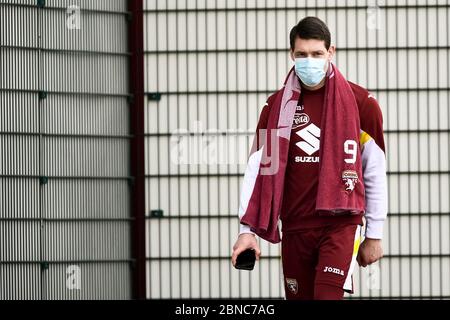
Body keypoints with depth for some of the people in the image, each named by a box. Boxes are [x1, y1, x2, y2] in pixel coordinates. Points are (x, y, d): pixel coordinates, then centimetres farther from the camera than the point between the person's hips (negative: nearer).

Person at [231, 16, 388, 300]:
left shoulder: (359, 102, -1)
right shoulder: (277, 106, 6)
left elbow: (375, 173, 3)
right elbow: (258, 168, 2)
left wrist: (374, 235, 4)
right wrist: (247, 230, -7)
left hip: (341, 222, -3)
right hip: (294, 226, 3)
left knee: (328, 296, -18)